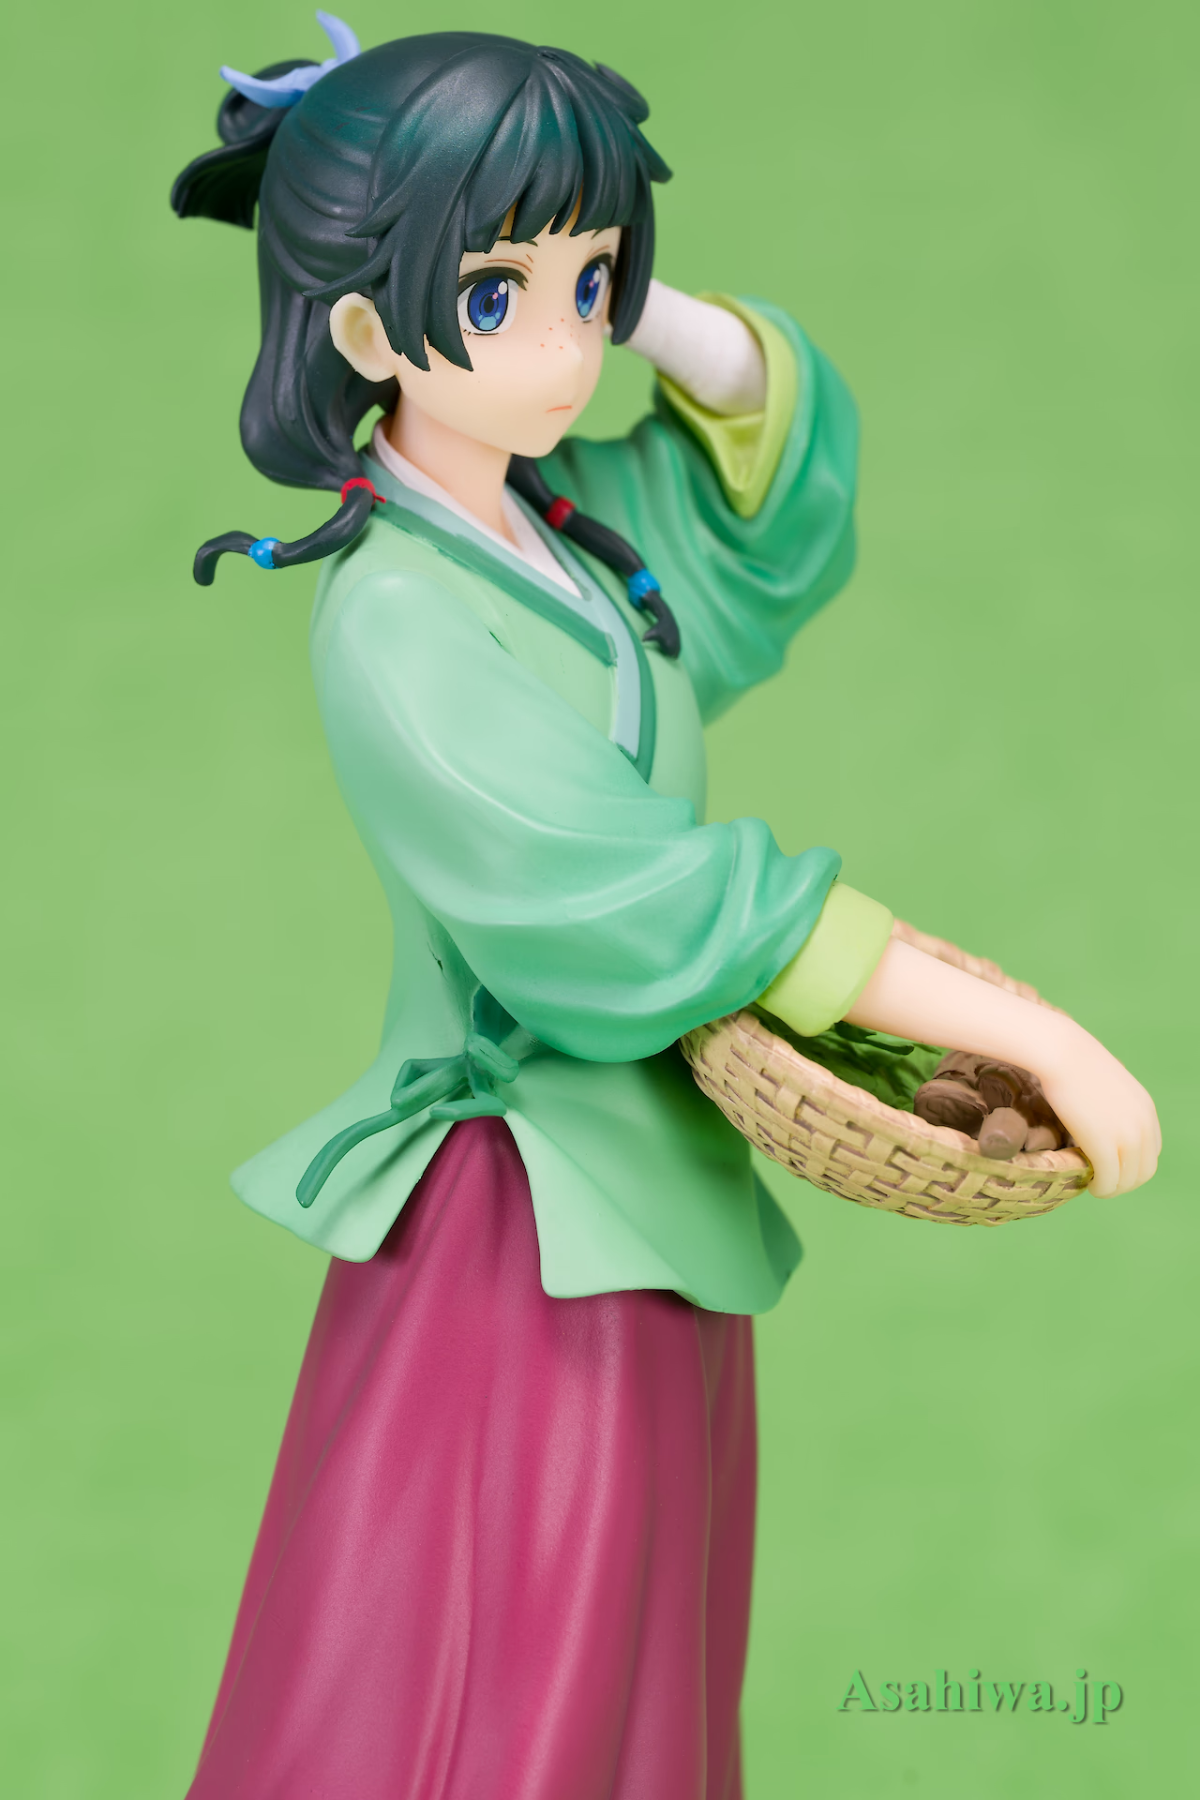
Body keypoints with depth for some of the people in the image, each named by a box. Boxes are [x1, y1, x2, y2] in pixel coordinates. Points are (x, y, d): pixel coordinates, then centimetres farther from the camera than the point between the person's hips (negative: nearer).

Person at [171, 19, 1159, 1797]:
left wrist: (645, 302, -4)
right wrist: (1027, 1029, -27)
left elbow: (787, 440, 16)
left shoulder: (566, 518, 2)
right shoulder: (394, 627, -22)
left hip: (654, 1186, 8)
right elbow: (655, 904, -27)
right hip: (520, 1228, -8)